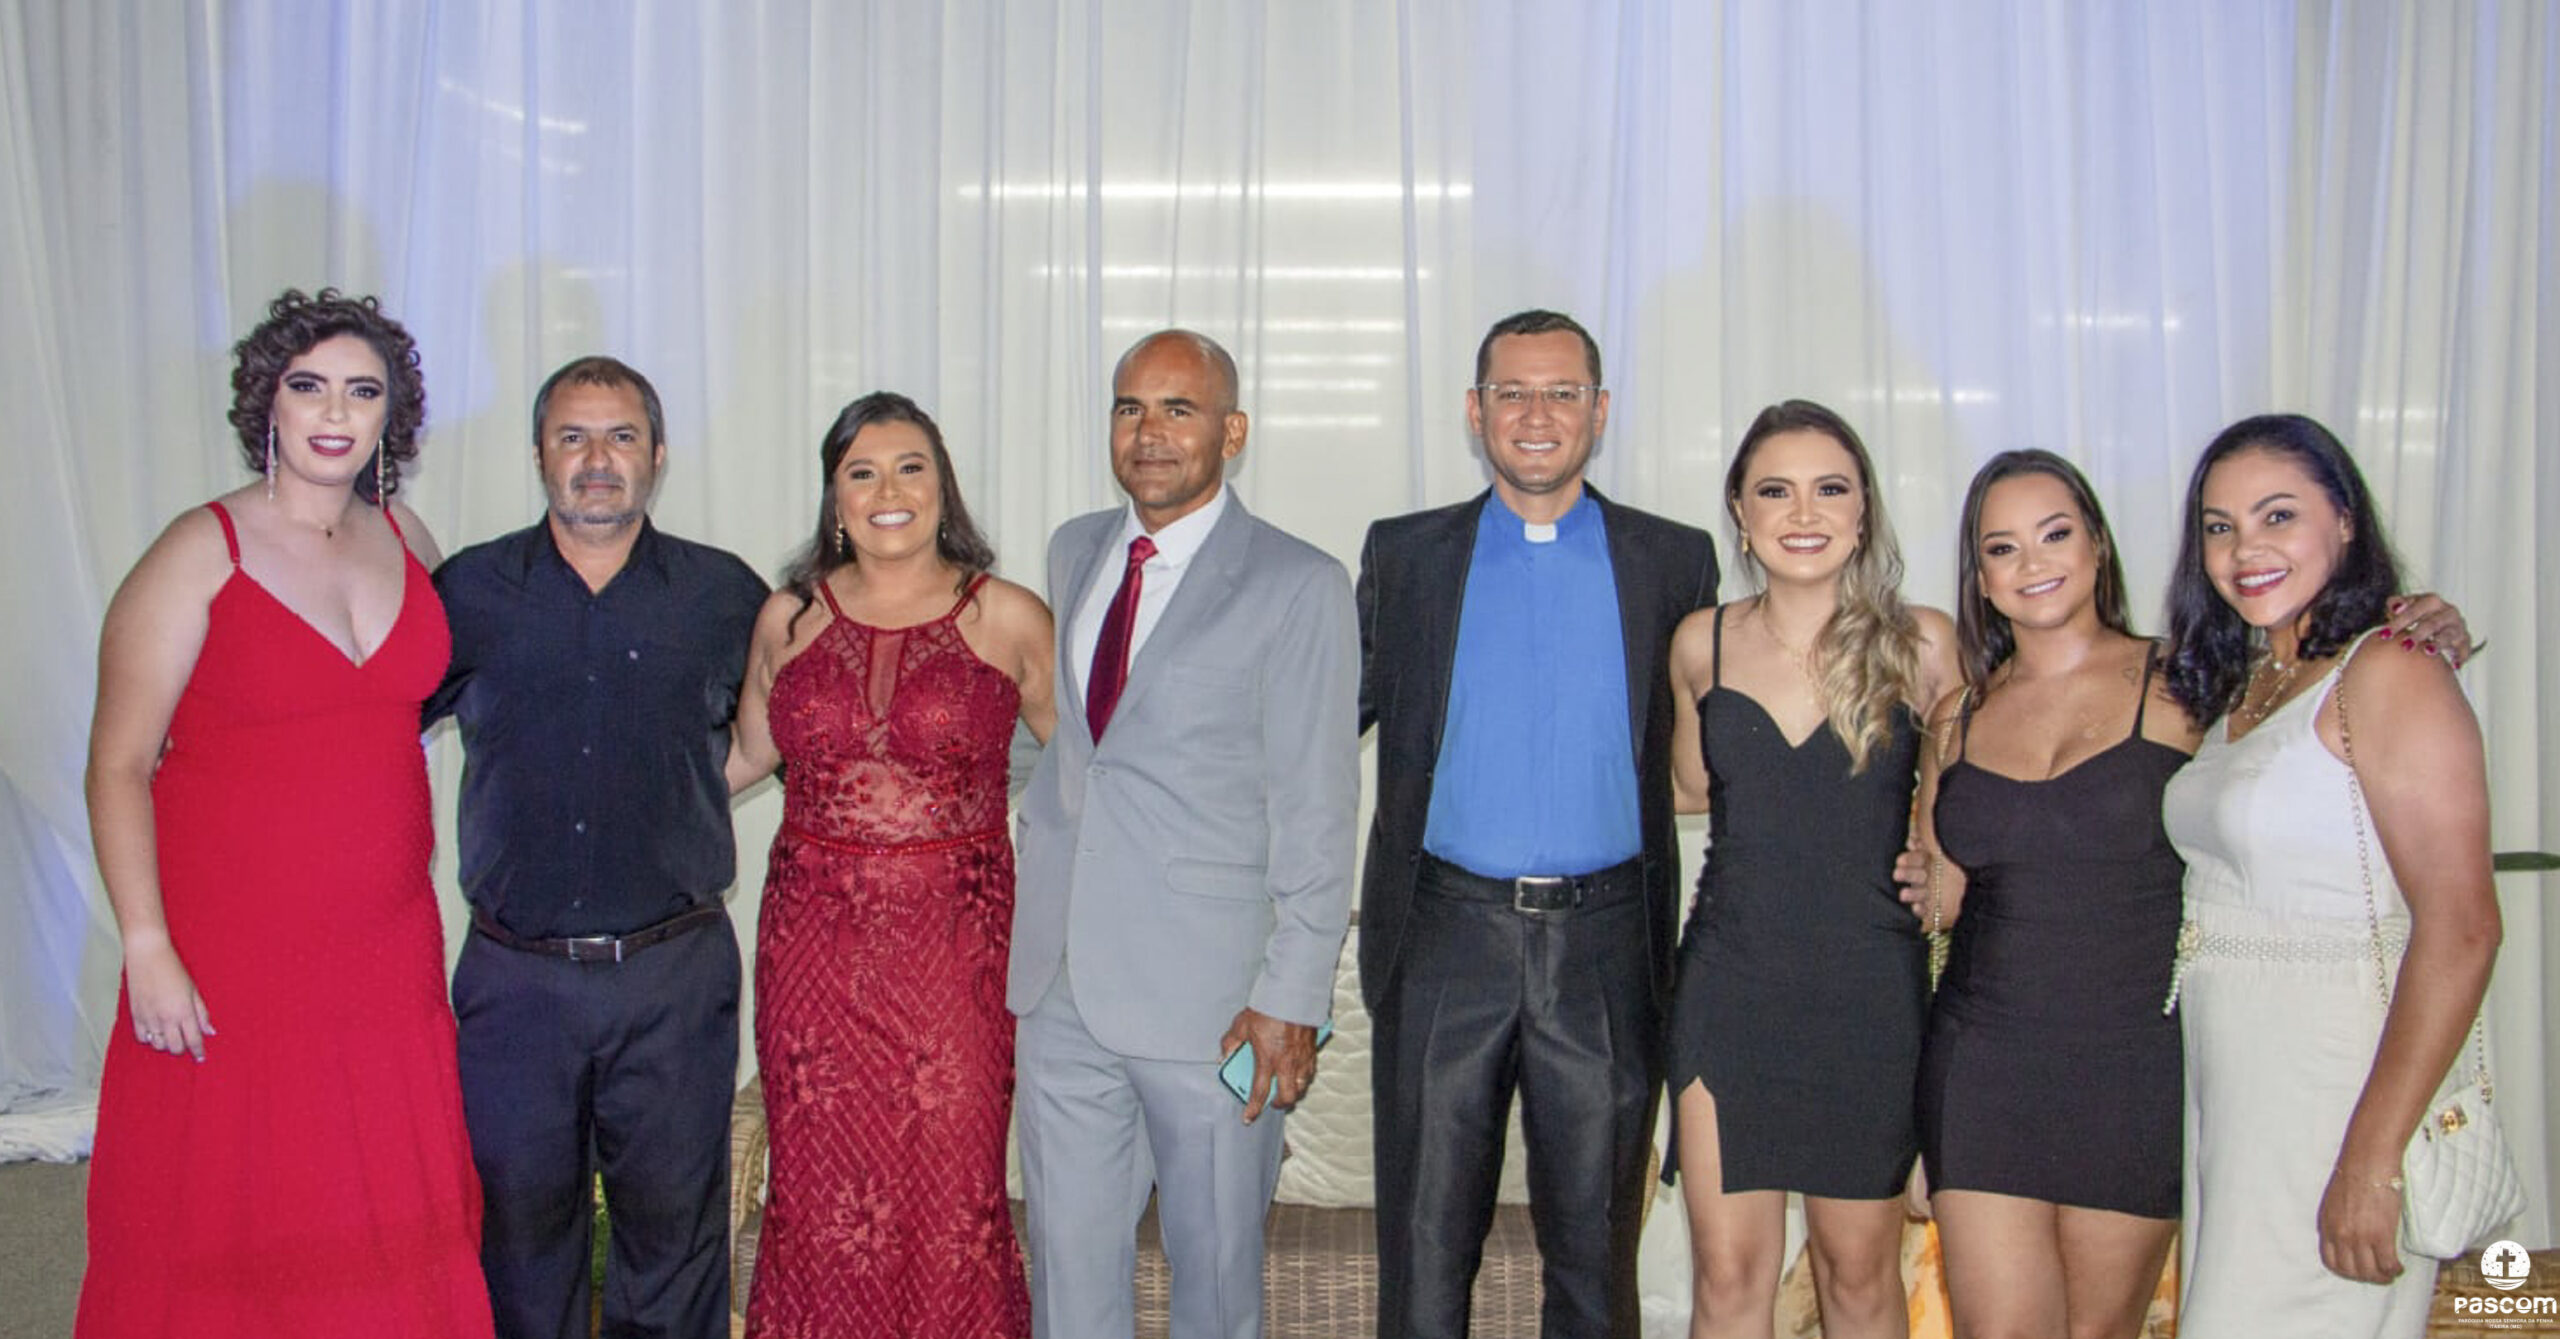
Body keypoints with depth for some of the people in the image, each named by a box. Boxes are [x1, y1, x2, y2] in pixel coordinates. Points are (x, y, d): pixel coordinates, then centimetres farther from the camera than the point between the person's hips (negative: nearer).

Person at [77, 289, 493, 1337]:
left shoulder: (406, 541, 6)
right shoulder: (201, 553, -9)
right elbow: (118, 763, -10)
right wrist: (147, 950, -15)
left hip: (388, 953, 5)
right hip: (231, 957, -4)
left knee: (390, 1224, 11)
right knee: (229, 1238, 7)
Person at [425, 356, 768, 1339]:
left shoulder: (725, 596, 2)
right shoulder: (469, 592, 3)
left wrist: (695, 784, 8)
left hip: (674, 974, 0)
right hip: (516, 977, 1)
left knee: (673, 1223, 9)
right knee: (519, 1229, 11)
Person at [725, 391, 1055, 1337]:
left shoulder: (1007, 618, 0)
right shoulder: (789, 618, 7)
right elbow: (747, 755, 20)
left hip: (956, 945, -2)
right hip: (814, 941, 2)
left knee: (953, 1197, 0)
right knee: (819, 1197, 5)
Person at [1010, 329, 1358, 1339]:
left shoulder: (1298, 586, -8)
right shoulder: (1074, 551, 11)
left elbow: (1316, 811, -9)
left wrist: (1292, 995, -12)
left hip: (1209, 993, -5)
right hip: (1062, 985, 5)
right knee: (1069, 1258, 13)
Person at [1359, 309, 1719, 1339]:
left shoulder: (1673, 562, 6)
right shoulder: (1404, 555, 7)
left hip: (1605, 944, 0)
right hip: (1445, 935, 0)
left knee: (1594, 1245, 11)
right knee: (1426, 1243, 7)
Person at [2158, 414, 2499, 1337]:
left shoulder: (2386, 673, -13)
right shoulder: (2238, 687, 13)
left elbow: (2460, 926, -20)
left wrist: (2371, 1159, -23)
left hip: (2338, 1085, -8)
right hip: (2223, 1084, 8)